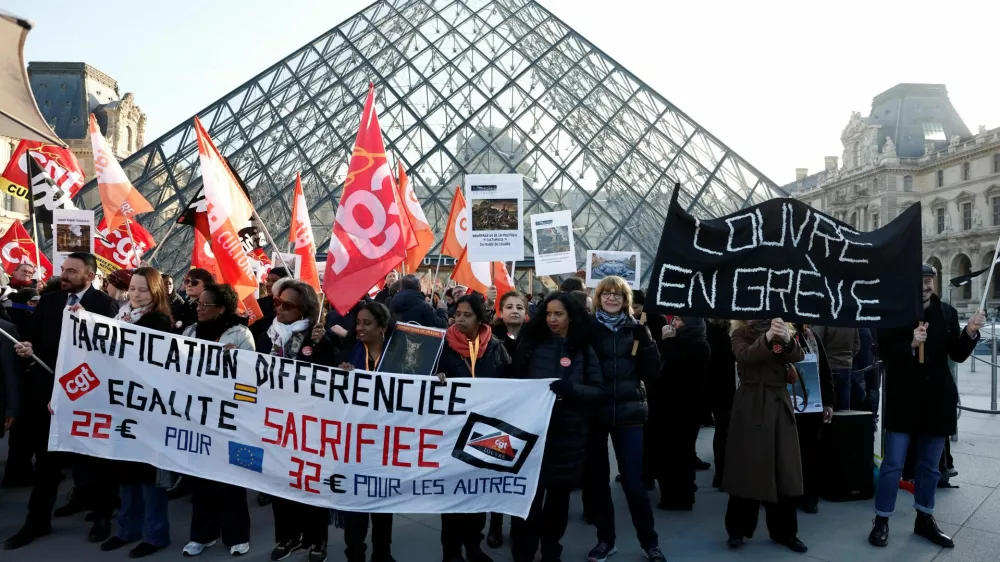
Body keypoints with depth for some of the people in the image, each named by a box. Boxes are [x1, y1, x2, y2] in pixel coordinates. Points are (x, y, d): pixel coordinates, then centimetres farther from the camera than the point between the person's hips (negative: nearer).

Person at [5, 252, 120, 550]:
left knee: (94, 456, 10)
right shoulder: (48, 301, 9)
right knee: (45, 456, 13)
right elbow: (34, 338, 11)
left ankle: (102, 515, 26)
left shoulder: (106, 304, -6)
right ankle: (38, 519, 27)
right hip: (49, 388, 5)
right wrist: (27, 347, -11)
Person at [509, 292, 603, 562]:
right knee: (528, 493, -3)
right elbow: (515, 380, 8)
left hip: (568, 433, 1)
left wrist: (572, 389, -21)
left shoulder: (584, 350, 2)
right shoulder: (530, 343, 3)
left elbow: (598, 390, -4)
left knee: (559, 493, 13)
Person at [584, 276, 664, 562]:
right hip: (594, 411, 0)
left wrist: (646, 341, -11)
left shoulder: (635, 329, 5)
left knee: (633, 480, 1)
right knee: (597, 478, 9)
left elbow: (651, 373, 0)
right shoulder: (587, 327, 0)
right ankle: (605, 539, 24)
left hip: (628, 411, 0)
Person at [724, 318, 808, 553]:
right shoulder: (741, 334, 2)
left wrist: (787, 339, -29)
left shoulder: (782, 332, 10)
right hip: (750, 406, -3)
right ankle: (738, 529, 13)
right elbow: (745, 356, -18)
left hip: (779, 404, 3)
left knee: (784, 470, 5)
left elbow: (798, 356, -8)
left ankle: (784, 532, 18)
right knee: (748, 468, 1)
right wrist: (767, 337, -34)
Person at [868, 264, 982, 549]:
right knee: (893, 464, 1)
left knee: (930, 465, 14)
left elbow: (958, 355, 2)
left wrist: (970, 333, -14)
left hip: (937, 398, 4)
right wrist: (910, 345, -26)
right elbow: (884, 352, -10)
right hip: (903, 398, -4)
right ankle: (881, 521, 10)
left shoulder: (947, 313, 3)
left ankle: (925, 519, 27)